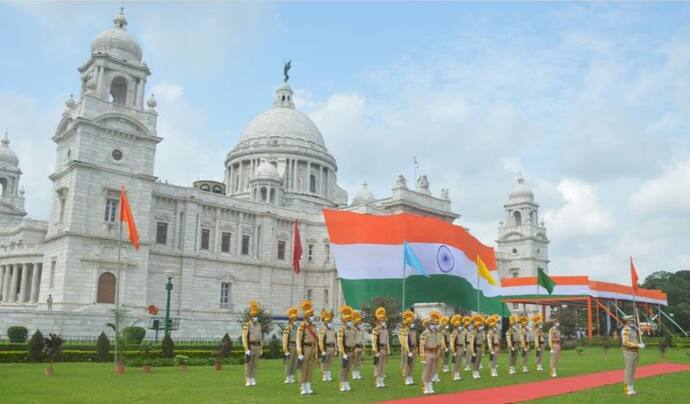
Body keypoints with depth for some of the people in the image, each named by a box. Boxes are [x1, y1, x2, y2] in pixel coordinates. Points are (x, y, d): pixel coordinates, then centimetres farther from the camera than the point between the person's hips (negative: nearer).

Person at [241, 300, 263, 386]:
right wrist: (246, 349, -20)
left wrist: (261, 349, 10)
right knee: (248, 365, 0)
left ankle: (253, 380, 14)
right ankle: (248, 381, 6)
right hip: (250, 347, -5)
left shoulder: (259, 325, 10)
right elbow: (244, 338, -15)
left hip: (257, 347, 5)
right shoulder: (247, 325, -9)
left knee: (255, 365, 8)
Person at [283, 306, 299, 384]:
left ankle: (292, 378, 17)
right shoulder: (287, 327, -10)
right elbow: (285, 340, -14)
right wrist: (286, 351, -17)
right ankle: (287, 379, 3)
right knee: (288, 364, -3)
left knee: (294, 364, 10)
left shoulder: (296, 327, 14)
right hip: (290, 347, -7)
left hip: (296, 348, 7)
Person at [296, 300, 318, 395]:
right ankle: (303, 389, 5)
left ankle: (308, 388, 16)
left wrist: (316, 352, 14)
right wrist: (300, 354, -17)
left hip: (313, 350, 7)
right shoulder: (302, 327, -9)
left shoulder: (313, 327, 12)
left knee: (310, 370, 10)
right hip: (305, 349, -7)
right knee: (303, 371, 0)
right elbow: (298, 341, -12)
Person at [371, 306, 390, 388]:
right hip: (379, 350, -7)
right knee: (378, 366, -5)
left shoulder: (386, 330, 14)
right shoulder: (375, 330, -11)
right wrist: (376, 352, -18)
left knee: (383, 366, 11)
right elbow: (373, 342, -15)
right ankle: (378, 383, -1)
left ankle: (382, 382, 17)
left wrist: (388, 351, 15)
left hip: (385, 350, 8)